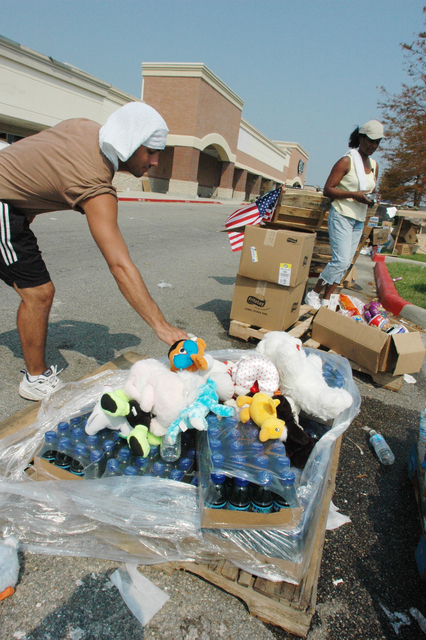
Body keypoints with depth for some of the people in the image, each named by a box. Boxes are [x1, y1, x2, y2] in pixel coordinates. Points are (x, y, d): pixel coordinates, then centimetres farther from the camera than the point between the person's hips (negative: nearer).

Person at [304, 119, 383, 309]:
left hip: (359, 220, 7)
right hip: (341, 216, -7)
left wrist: (372, 198, 3)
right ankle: (313, 294, -1)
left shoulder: (374, 165, 15)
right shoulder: (346, 161, -6)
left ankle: (326, 299, 13)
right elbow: (328, 189, -11)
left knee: (346, 262, 5)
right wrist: (354, 195, -20)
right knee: (341, 260, -17)